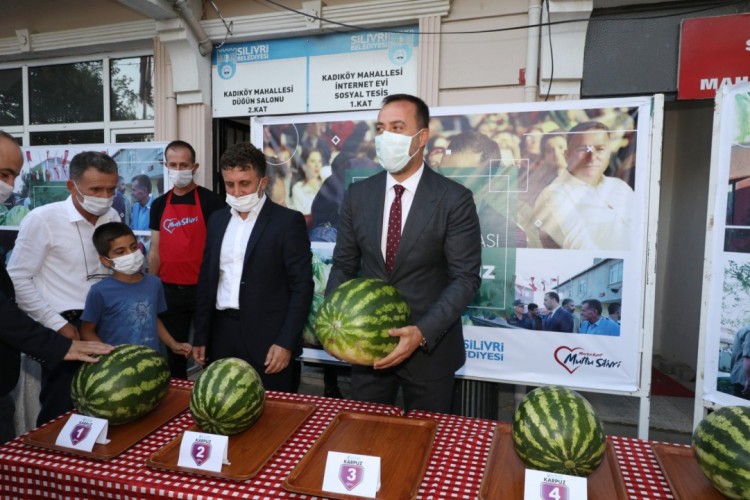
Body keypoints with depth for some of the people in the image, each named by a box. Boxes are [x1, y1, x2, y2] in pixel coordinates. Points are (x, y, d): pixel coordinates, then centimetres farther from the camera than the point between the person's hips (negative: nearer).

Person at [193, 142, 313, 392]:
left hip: (268, 338, -5)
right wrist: (201, 337, 11)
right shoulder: (217, 220, 10)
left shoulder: (288, 221, -7)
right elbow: (206, 279, 13)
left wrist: (286, 342, -14)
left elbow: (302, 285, -9)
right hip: (221, 334, 5)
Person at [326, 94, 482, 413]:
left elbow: (465, 278, -12)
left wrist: (423, 333, -23)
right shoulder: (357, 195, 1)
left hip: (429, 346, -2)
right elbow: (344, 265, 6)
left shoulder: (454, 199, -11)